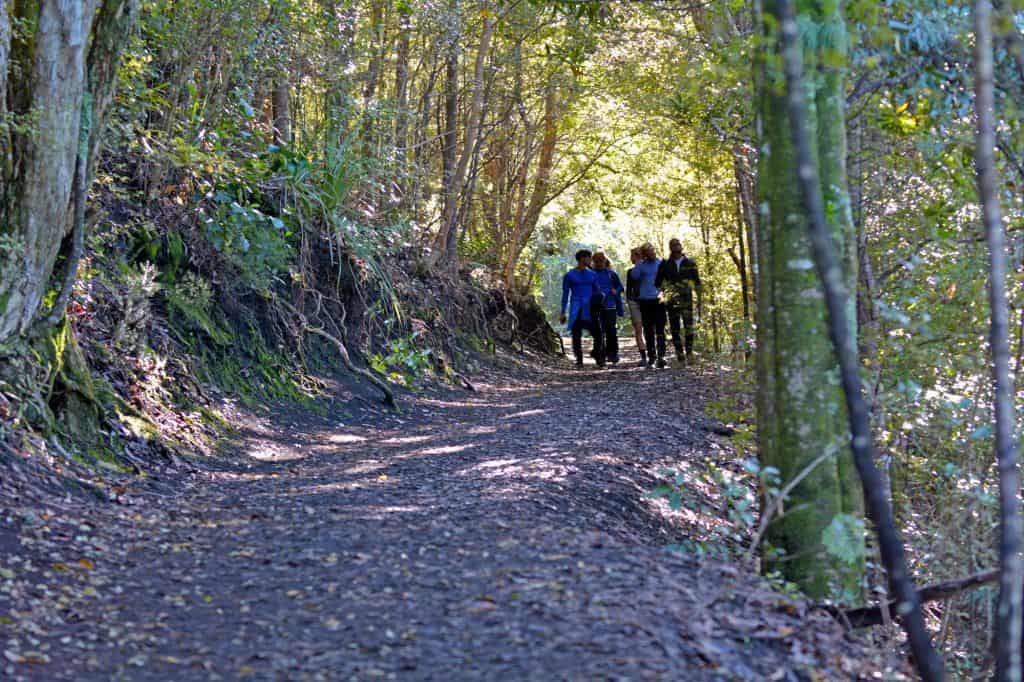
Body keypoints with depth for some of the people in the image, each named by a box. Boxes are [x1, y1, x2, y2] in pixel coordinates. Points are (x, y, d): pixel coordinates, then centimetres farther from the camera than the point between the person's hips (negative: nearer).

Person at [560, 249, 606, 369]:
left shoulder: (592, 274, 11)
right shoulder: (569, 276, 0)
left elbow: (597, 291, 15)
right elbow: (565, 294, 2)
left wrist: (600, 296, -9)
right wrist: (563, 313, -2)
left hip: (590, 309, 2)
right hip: (576, 309, -2)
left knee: (598, 334, -9)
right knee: (576, 335, -5)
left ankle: (599, 360, 3)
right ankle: (579, 361, 7)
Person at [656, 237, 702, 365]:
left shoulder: (690, 264, 7)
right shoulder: (665, 264, 6)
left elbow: (697, 282, 10)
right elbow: (658, 283, 10)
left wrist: (699, 298, 5)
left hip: (687, 299, -1)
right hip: (671, 300, 1)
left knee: (689, 326, -12)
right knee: (674, 328, 2)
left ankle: (689, 352, -7)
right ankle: (679, 353, 8)